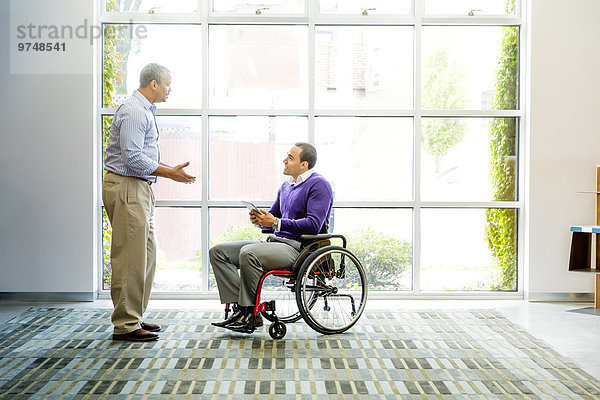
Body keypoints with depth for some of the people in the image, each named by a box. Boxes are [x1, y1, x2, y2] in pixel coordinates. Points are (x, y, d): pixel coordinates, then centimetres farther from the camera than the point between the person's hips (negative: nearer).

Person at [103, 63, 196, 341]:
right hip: (126, 187, -11)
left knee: (146, 254, 14)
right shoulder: (134, 112, -15)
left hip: (139, 188, 11)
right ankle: (125, 325, -2)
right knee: (130, 257, -8)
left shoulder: (145, 110, 18)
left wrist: (170, 169, 15)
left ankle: (134, 316, 22)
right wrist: (169, 173, -17)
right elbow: (133, 158, -23)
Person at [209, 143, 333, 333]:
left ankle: (251, 313, -21)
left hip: (297, 248, -9)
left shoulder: (319, 185, -7)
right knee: (217, 251, -2)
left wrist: (276, 223, -19)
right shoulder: (286, 186, 21)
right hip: (276, 241, 10)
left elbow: (313, 225, -18)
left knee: (248, 253, -35)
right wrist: (260, 219, 2)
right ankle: (240, 307, -14)